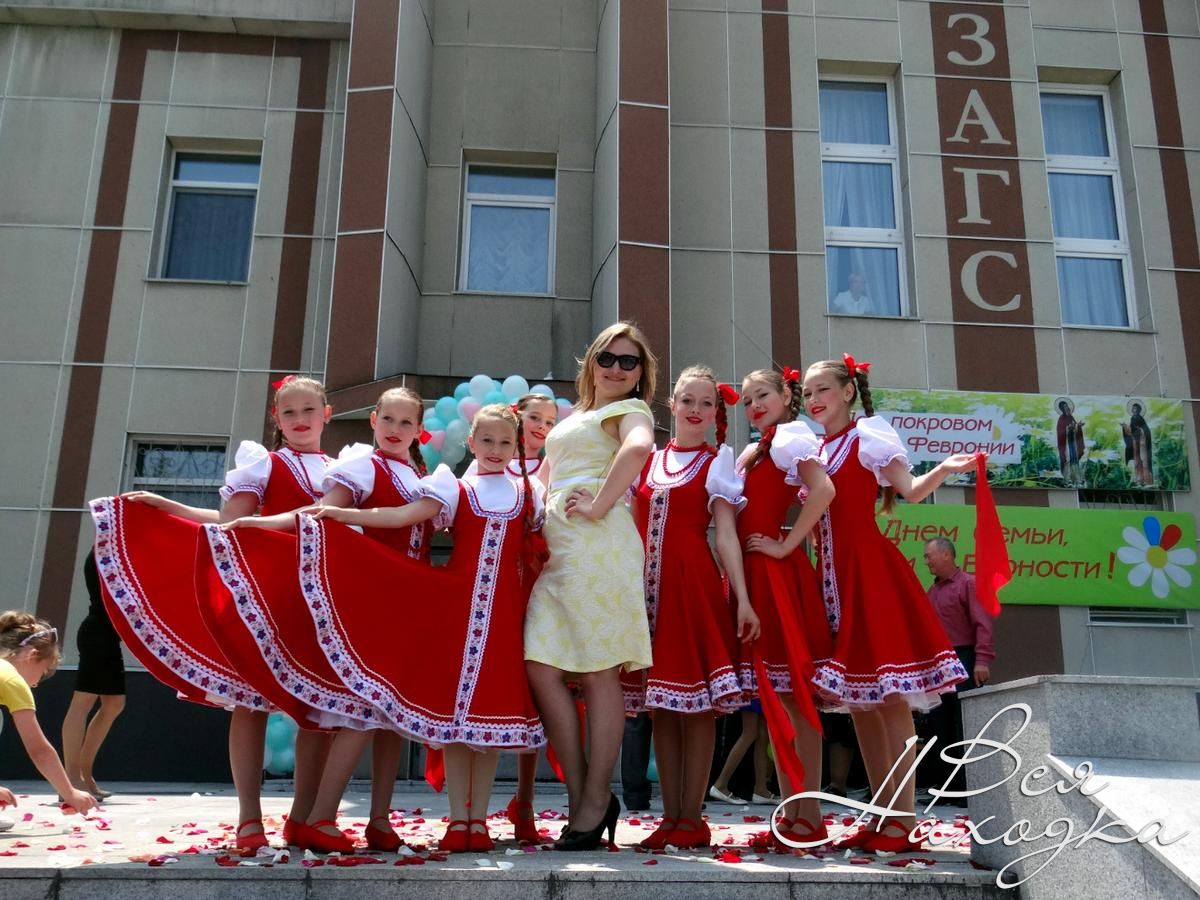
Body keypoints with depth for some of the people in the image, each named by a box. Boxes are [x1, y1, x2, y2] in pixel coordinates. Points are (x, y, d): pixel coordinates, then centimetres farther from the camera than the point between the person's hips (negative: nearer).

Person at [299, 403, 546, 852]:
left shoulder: (528, 494, 12)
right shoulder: (455, 490, 6)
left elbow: (538, 554, 16)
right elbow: (400, 516, -5)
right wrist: (335, 513, -12)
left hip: (505, 612, 1)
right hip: (458, 609, -1)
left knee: (494, 708, 1)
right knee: (452, 707, -1)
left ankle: (478, 818, 11)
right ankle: (457, 819, 9)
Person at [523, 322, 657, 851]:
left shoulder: (630, 409, 5)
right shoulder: (575, 417, 29)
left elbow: (638, 447, -19)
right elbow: (548, 476, 36)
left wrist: (599, 505, -17)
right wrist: (542, 514, 16)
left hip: (598, 544, -7)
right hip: (558, 548, 8)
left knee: (598, 673, -6)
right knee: (542, 668, -2)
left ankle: (596, 800, 2)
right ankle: (578, 793, 7)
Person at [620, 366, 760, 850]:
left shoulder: (717, 462, 6)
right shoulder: (647, 460, 15)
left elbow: (725, 536, -1)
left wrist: (743, 599, -10)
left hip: (694, 584, -4)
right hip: (649, 586, 4)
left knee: (696, 704, -1)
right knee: (659, 706, 7)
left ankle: (691, 818, 8)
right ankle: (670, 817, 16)